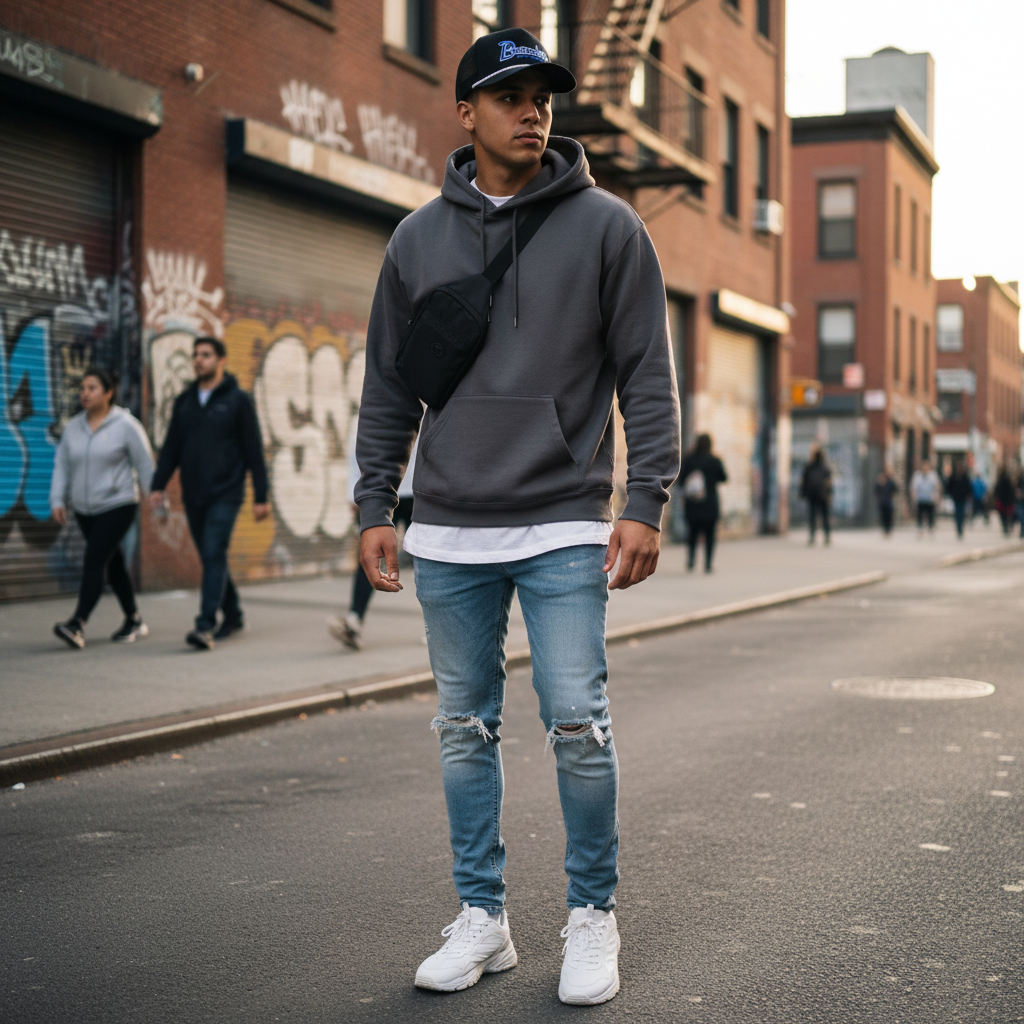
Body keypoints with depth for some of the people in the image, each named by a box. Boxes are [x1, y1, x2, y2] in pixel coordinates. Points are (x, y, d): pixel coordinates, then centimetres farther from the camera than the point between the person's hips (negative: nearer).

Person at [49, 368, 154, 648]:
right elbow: (62, 465, 5)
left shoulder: (126, 426, -8)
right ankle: (134, 621, 26)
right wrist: (57, 500, -7)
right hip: (85, 509, 6)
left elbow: (145, 467, -6)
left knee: (94, 562, -17)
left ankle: (77, 625, -24)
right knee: (113, 564, 14)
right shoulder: (73, 427, 6)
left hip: (117, 506, -6)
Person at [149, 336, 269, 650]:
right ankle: (232, 615, 26)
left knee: (214, 555, -15)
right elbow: (171, 447, 12)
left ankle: (205, 626, -20)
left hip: (225, 494, -5)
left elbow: (254, 451, -2)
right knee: (210, 558, 11)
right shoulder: (184, 401, 11)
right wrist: (158, 486, 0)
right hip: (193, 496, 5)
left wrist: (261, 496, -6)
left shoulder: (237, 400, -2)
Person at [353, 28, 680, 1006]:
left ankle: (593, 916, 13)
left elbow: (648, 375, 0)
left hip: (564, 529, -3)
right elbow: (389, 386, 13)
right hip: (449, 532, 3)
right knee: (465, 729, 8)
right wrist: (374, 504, 7)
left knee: (577, 723, -5)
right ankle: (481, 917, 20)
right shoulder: (419, 238, 9)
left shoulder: (606, 227, 1)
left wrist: (645, 503, -8)